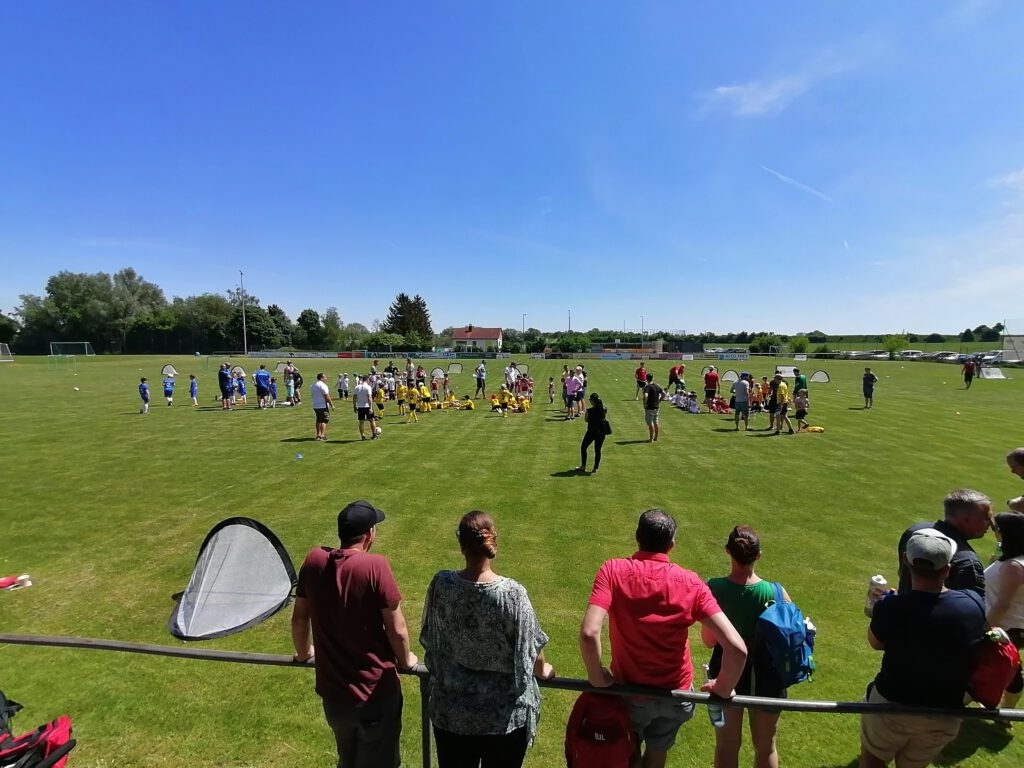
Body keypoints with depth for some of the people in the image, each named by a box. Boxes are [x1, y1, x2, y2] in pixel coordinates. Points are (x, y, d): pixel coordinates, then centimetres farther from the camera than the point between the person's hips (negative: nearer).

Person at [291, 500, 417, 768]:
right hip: (376, 691, -4)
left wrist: (303, 651, 24)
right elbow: (396, 630, -17)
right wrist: (405, 660, 3)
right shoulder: (375, 566, -23)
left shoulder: (314, 560, -9)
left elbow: (299, 618, 4)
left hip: (333, 691, 5)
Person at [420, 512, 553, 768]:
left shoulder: (441, 584, -16)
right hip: (505, 716, -2)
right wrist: (542, 670, 13)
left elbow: (429, 639, 1)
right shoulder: (513, 593, -24)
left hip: (451, 713, 2)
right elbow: (532, 648, -10)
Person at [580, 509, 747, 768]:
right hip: (675, 693, 2)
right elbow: (737, 649, -22)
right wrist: (723, 689, -4)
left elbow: (589, 633, -33)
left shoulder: (613, 570, -22)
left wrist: (597, 677, -15)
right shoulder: (691, 583, -18)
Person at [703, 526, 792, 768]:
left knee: (726, 745, 23)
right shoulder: (775, 593, -22)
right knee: (766, 746, 26)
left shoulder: (713, 588, -21)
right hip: (766, 673, 0)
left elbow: (709, 640, -14)